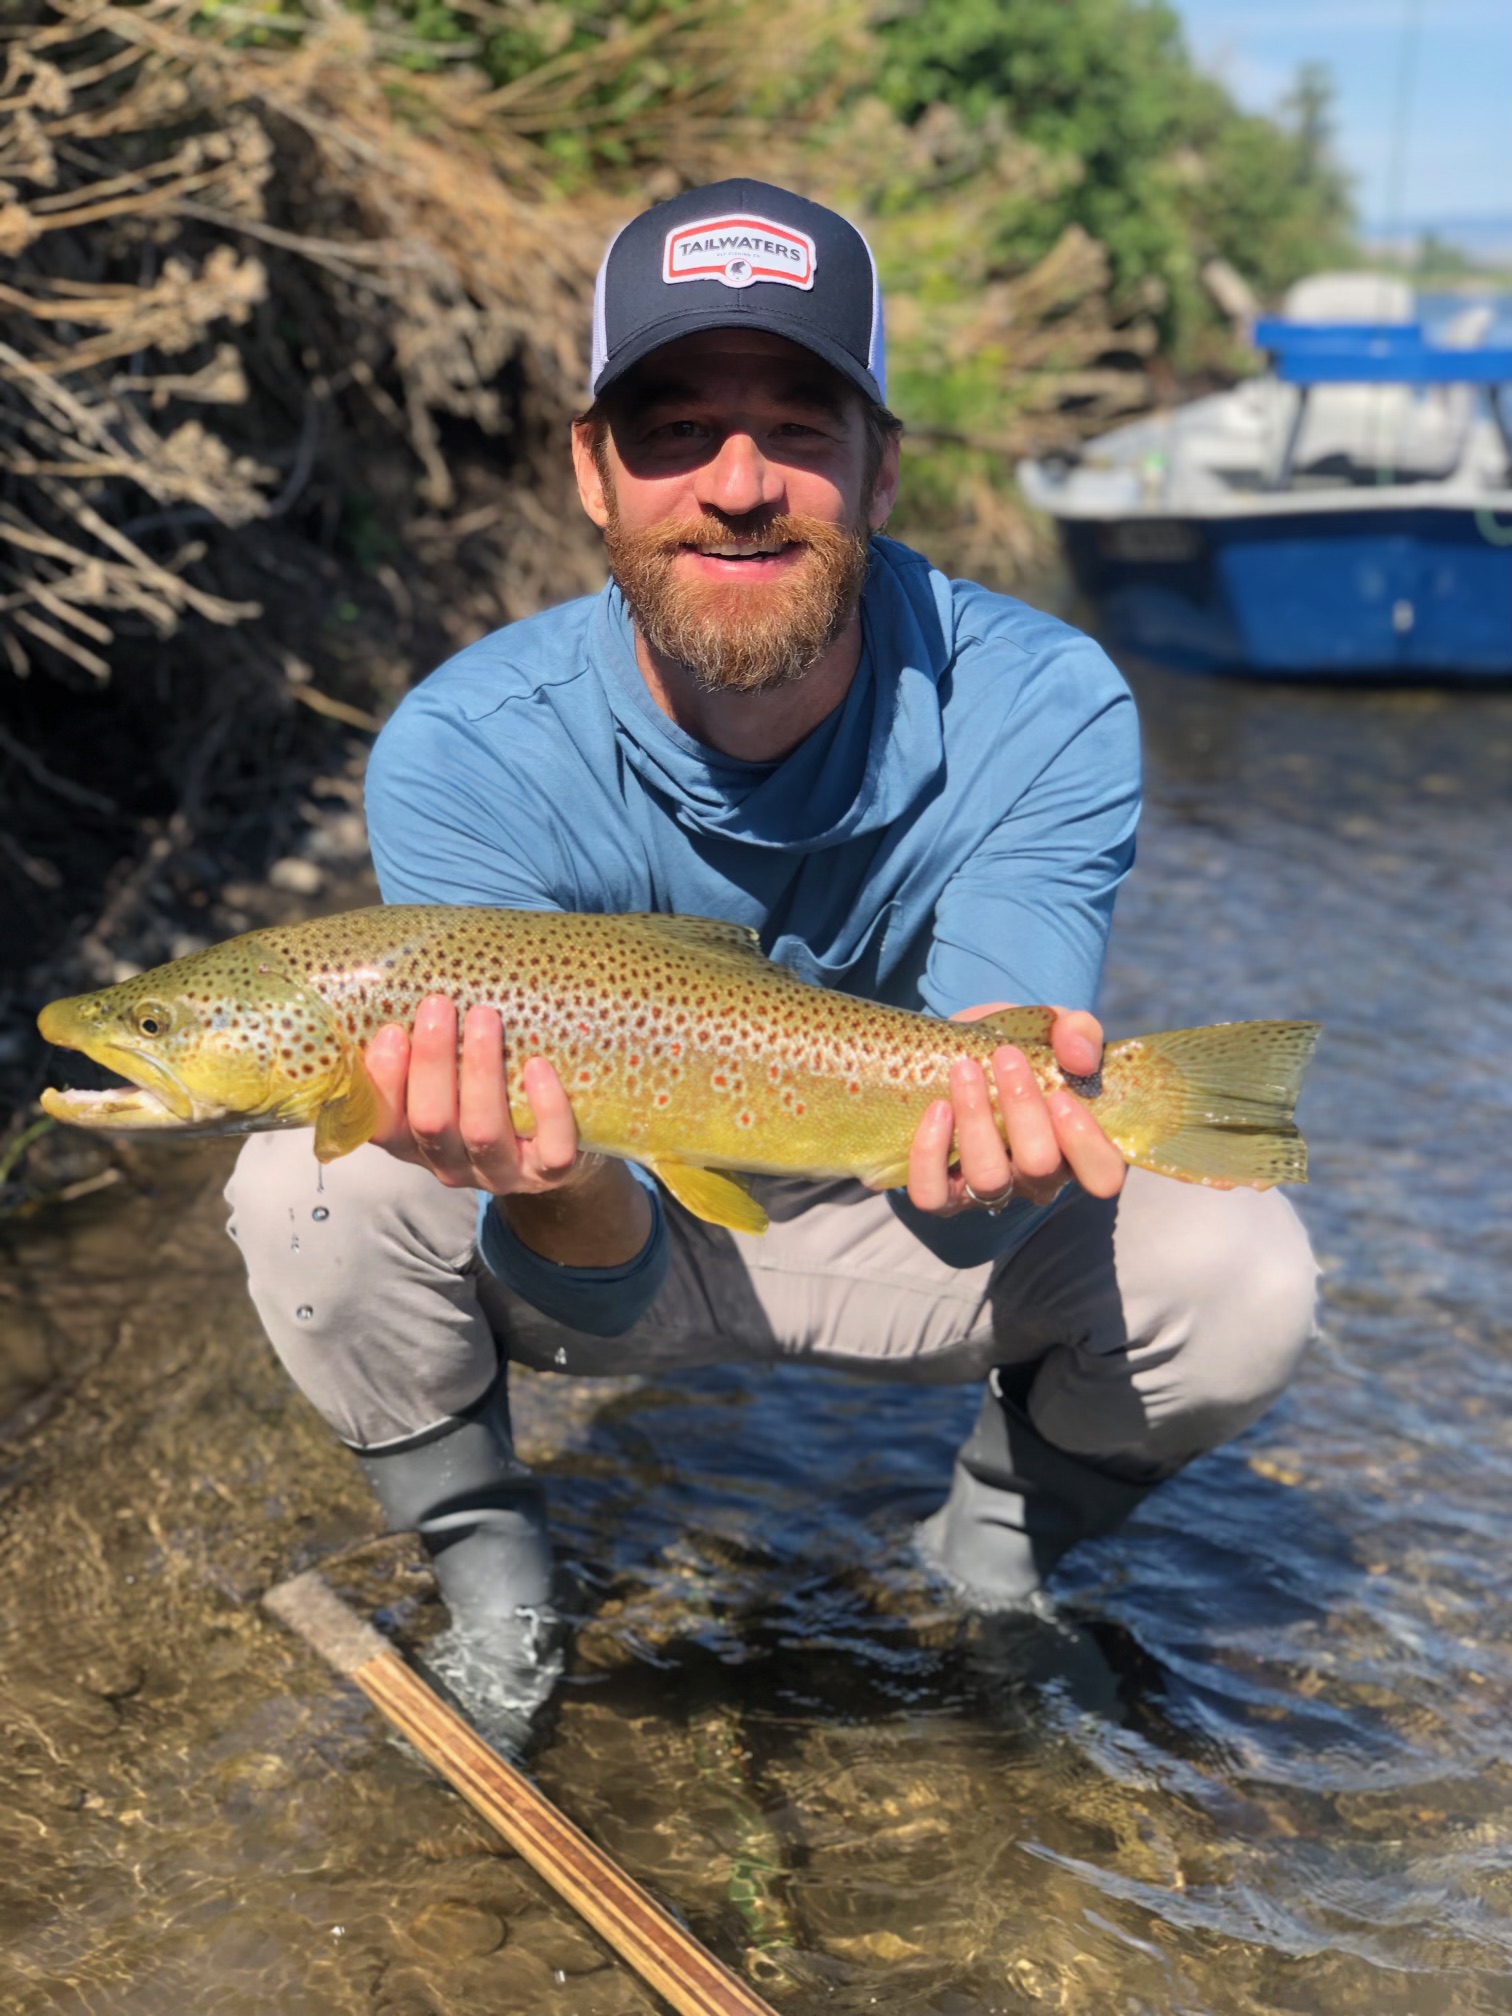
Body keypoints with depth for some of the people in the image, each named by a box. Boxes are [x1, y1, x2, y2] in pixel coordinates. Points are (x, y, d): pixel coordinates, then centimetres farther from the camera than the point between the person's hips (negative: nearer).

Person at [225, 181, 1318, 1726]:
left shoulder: (1043, 712, -24)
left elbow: (960, 1215, -27)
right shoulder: (463, 756, -26)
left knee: (1241, 1273, -25)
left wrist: (986, 1131, -52)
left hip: (882, 1230, 1)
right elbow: (599, 1285, -27)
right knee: (311, 1195, -29)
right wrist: (552, 1191, -52)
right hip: (609, 1250, 0)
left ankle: (999, 1545, 10)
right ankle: (492, 1584, 2)